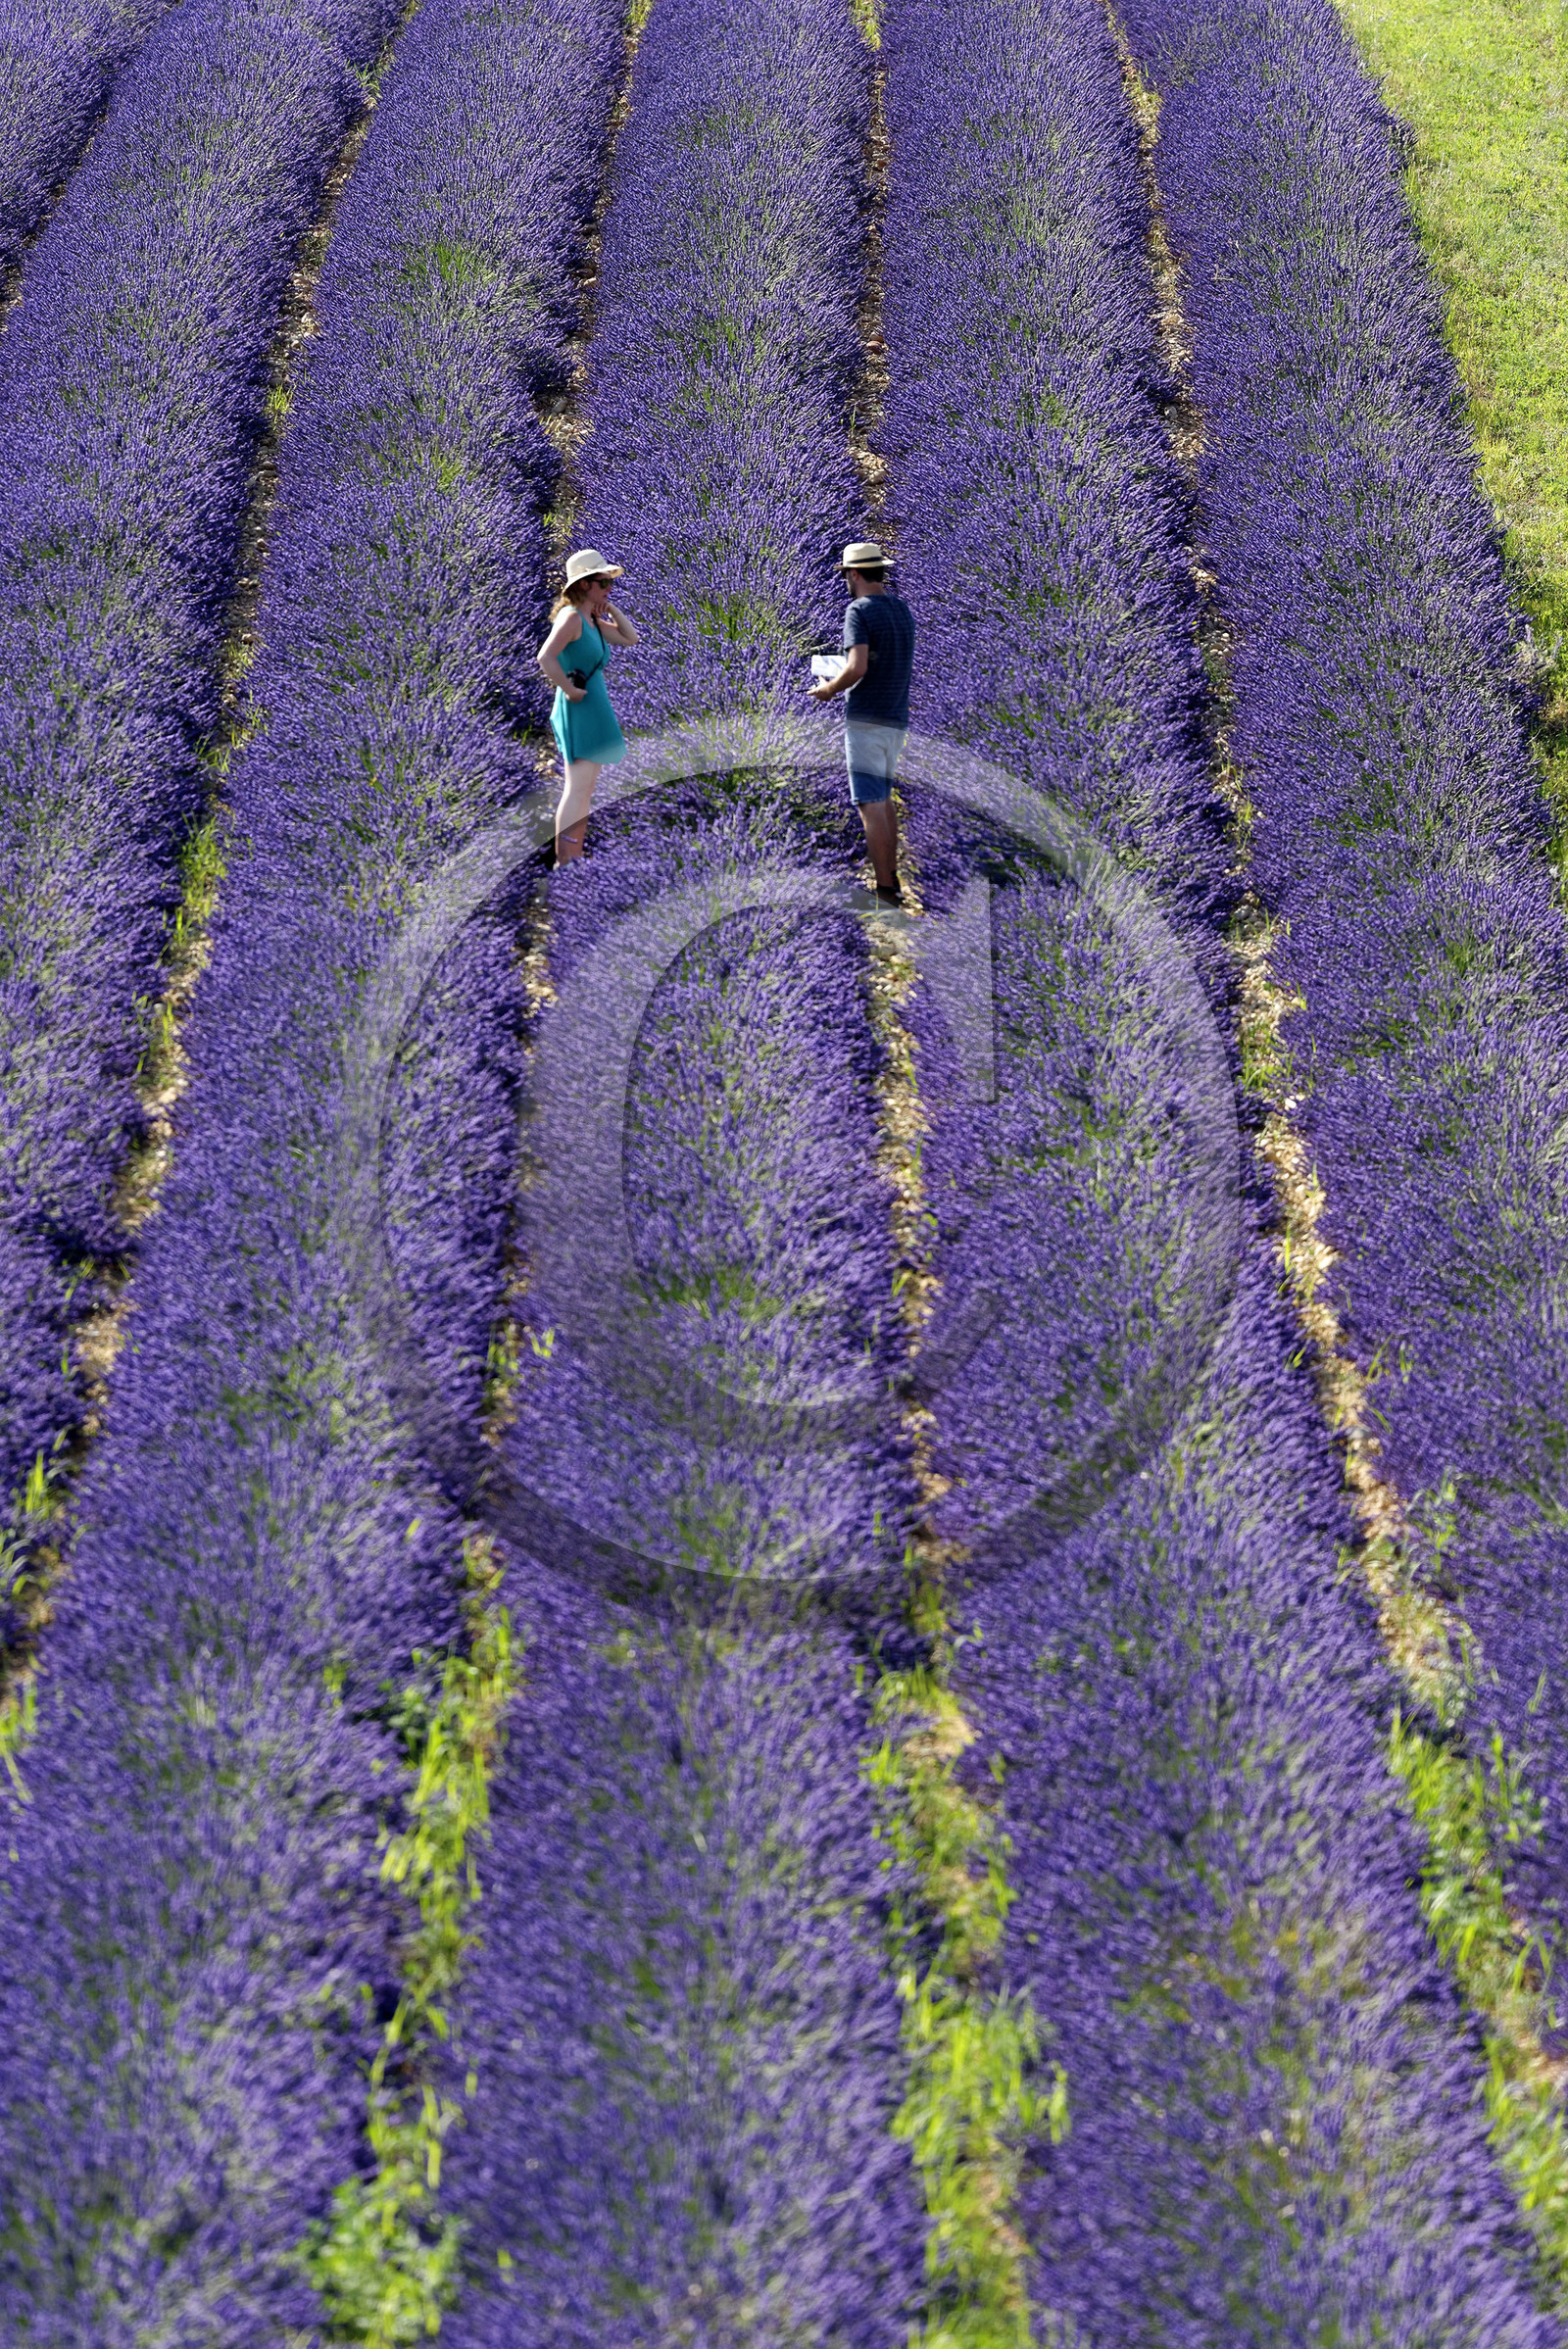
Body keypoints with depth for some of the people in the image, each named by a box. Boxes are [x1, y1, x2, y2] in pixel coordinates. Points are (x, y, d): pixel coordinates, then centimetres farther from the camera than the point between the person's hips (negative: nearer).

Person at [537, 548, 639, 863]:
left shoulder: (594, 620, 13)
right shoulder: (571, 617, -16)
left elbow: (630, 638, 21)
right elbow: (546, 657, -29)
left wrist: (611, 609, 9)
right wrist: (570, 690, -22)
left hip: (594, 710, 10)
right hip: (579, 709, -10)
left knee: (584, 789, 14)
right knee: (578, 789, -11)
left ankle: (574, 860, 21)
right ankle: (564, 864, -11)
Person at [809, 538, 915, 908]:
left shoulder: (860, 611, -14)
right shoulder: (903, 609, 12)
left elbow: (857, 668, -24)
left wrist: (827, 689, -7)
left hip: (867, 720, -8)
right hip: (897, 719, 8)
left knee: (870, 805, -7)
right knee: (884, 798, 20)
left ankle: (884, 891, -8)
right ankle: (892, 877, 24)